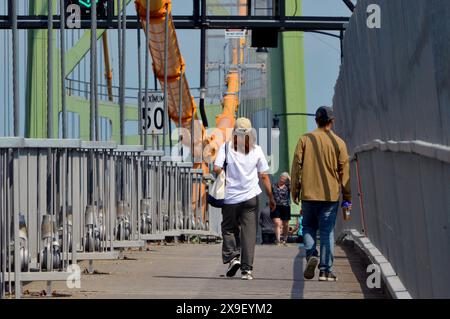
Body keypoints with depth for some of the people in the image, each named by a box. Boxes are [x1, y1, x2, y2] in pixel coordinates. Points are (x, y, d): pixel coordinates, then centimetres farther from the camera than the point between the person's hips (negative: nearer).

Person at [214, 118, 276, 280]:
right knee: (249, 232, 3)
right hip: (250, 197, 1)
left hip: (230, 197, -1)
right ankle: (247, 269, -1)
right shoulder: (256, 150, 1)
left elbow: (217, 169, -12)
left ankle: (232, 257, -2)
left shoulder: (226, 147, -3)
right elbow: (264, 176, 2)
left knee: (229, 229, 16)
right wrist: (271, 197, 10)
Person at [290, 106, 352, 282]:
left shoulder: (305, 139, 2)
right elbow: (344, 172, 2)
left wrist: (295, 190, 8)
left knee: (308, 226, 15)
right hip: (331, 195, 0)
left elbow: (297, 166, 0)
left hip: (309, 193, 0)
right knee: (327, 231, 3)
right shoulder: (338, 142, 1)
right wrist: (347, 197, 8)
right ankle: (326, 270, -1)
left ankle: (311, 254, -9)